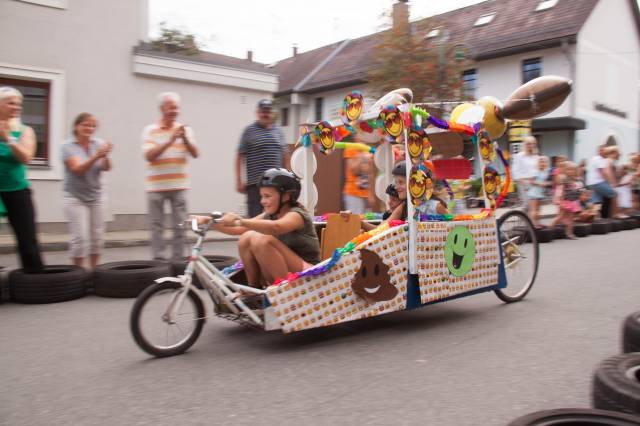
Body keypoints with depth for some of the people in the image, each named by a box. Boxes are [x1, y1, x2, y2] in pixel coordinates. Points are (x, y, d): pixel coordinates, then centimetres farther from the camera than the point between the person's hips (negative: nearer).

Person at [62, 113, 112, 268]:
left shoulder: (98, 143, 2)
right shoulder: (69, 146, -7)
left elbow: (106, 167, -10)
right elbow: (77, 169, -22)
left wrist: (105, 156, -32)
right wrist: (96, 157, -38)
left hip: (95, 197, 4)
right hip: (75, 198, -3)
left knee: (97, 237, 6)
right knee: (80, 237, -9)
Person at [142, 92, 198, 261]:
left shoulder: (185, 130, 7)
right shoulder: (150, 130, 0)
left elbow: (195, 154, -2)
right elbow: (149, 155, -13)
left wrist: (185, 139, -20)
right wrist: (170, 141, -22)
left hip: (179, 186, 2)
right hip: (156, 187, -2)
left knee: (179, 225, 3)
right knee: (157, 226, 3)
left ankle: (177, 260, 11)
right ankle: (158, 260, 9)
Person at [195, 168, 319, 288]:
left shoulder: (296, 215, -15)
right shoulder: (269, 215, 9)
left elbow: (275, 228, -39)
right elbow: (238, 229, -2)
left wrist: (240, 221, -52)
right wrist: (209, 221, -16)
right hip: (280, 272, 7)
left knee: (262, 240, -28)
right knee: (246, 237, -12)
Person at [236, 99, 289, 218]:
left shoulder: (279, 132, 14)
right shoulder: (249, 131, 1)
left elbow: (285, 156, 19)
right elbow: (240, 157, -1)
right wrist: (239, 181, -6)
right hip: (255, 183, -4)